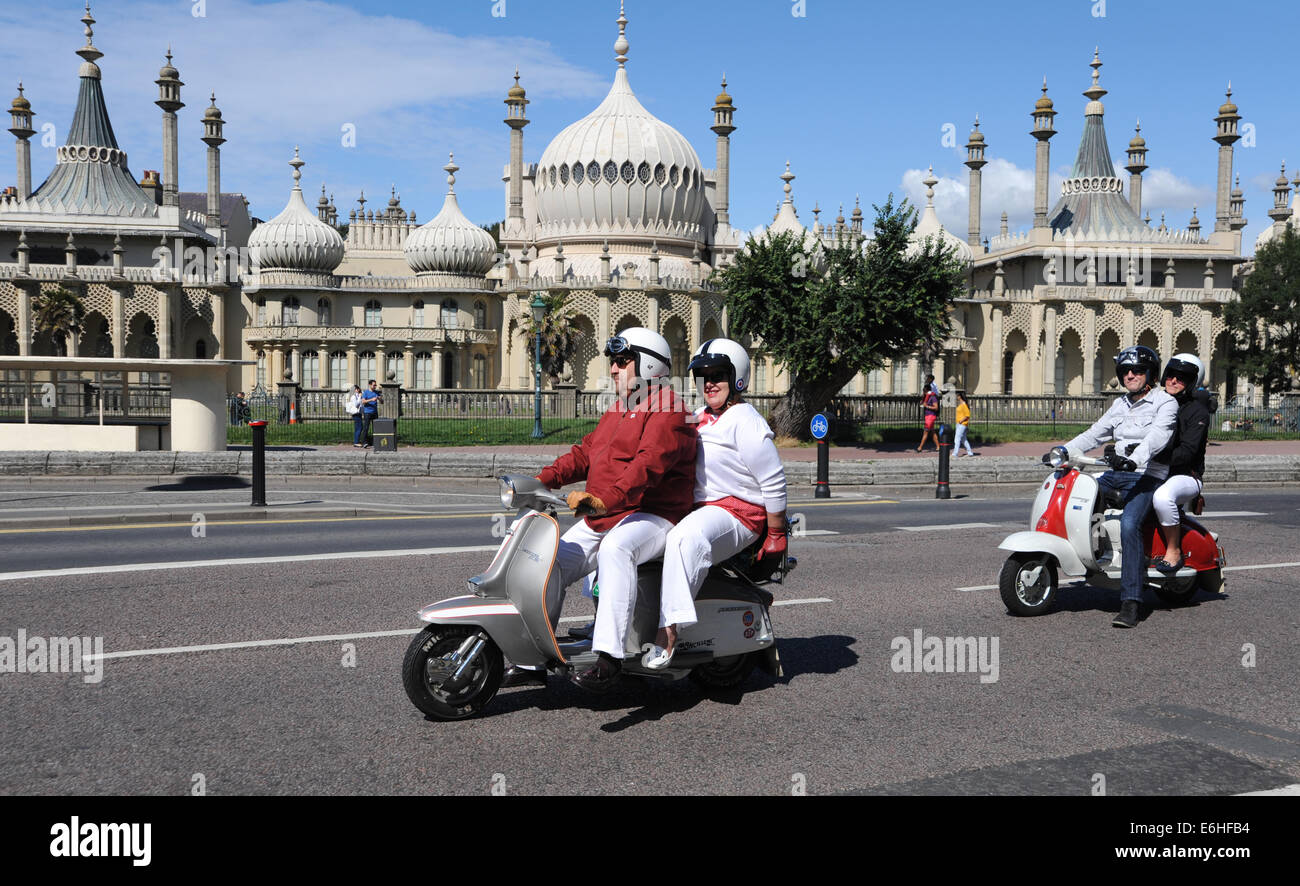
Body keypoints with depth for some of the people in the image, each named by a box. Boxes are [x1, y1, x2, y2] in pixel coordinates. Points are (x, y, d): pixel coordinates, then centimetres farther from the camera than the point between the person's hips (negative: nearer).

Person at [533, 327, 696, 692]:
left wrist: (604, 500, -38)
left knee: (616, 548, -39)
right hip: (601, 521, 10)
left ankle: (609, 656, -43)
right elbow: (586, 452, 19)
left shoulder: (667, 410, -10)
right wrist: (545, 479, 2)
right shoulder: (617, 411, 24)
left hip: (651, 516, -10)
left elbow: (649, 463, -26)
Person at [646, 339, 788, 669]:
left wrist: (776, 536, -10)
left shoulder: (744, 421, -9)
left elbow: (773, 482, -10)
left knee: (685, 539, -39)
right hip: (696, 509, 9)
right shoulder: (698, 418, 17)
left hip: (737, 512, -9)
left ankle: (668, 632, -42)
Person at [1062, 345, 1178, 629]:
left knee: (1129, 525, -30)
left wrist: (1134, 458, -37)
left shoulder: (1165, 402, -3)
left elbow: (1158, 436, -20)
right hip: (1117, 474, 8)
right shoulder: (1120, 404, 20)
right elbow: (1096, 432, 18)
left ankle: (1130, 602, -31)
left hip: (1147, 475, -8)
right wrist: (1065, 450, 3)